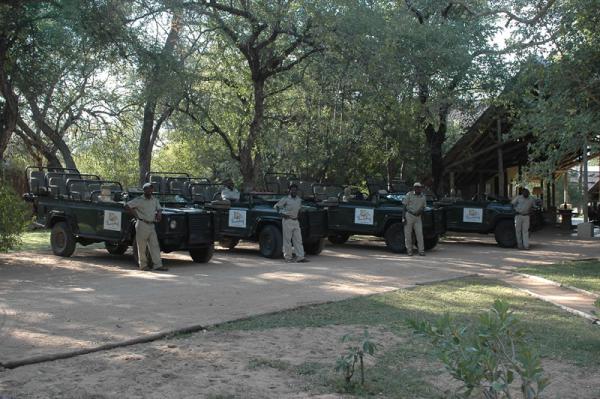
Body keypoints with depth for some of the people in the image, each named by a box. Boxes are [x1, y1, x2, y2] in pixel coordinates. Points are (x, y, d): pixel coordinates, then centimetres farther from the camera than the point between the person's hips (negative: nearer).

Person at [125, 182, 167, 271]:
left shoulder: (155, 200, 11)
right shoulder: (139, 200, -7)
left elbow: (159, 209, 24)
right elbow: (127, 206, -10)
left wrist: (159, 214, 2)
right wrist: (136, 215, -11)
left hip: (151, 225, 5)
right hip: (142, 225, -5)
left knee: (155, 246, 0)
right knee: (142, 247, 1)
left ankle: (158, 265, -1)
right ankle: (143, 265, 11)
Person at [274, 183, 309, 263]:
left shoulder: (299, 200, 10)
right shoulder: (285, 199, -7)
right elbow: (276, 206, -1)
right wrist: (281, 214, -9)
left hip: (296, 221, 6)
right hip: (287, 221, -6)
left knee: (298, 240, 2)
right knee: (287, 240, -1)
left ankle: (300, 257, 2)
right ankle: (288, 257, 6)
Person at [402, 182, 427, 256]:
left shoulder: (423, 197, 9)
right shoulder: (409, 195, -2)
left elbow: (423, 207, 15)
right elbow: (404, 206, -2)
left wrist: (420, 211, -10)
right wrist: (403, 217, -9)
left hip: (418, 217, 3)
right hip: (409, 216, -3)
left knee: (420, 234, -4)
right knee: (408, 234, 1)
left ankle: (421, 250, 1)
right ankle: (409, 250, 10)